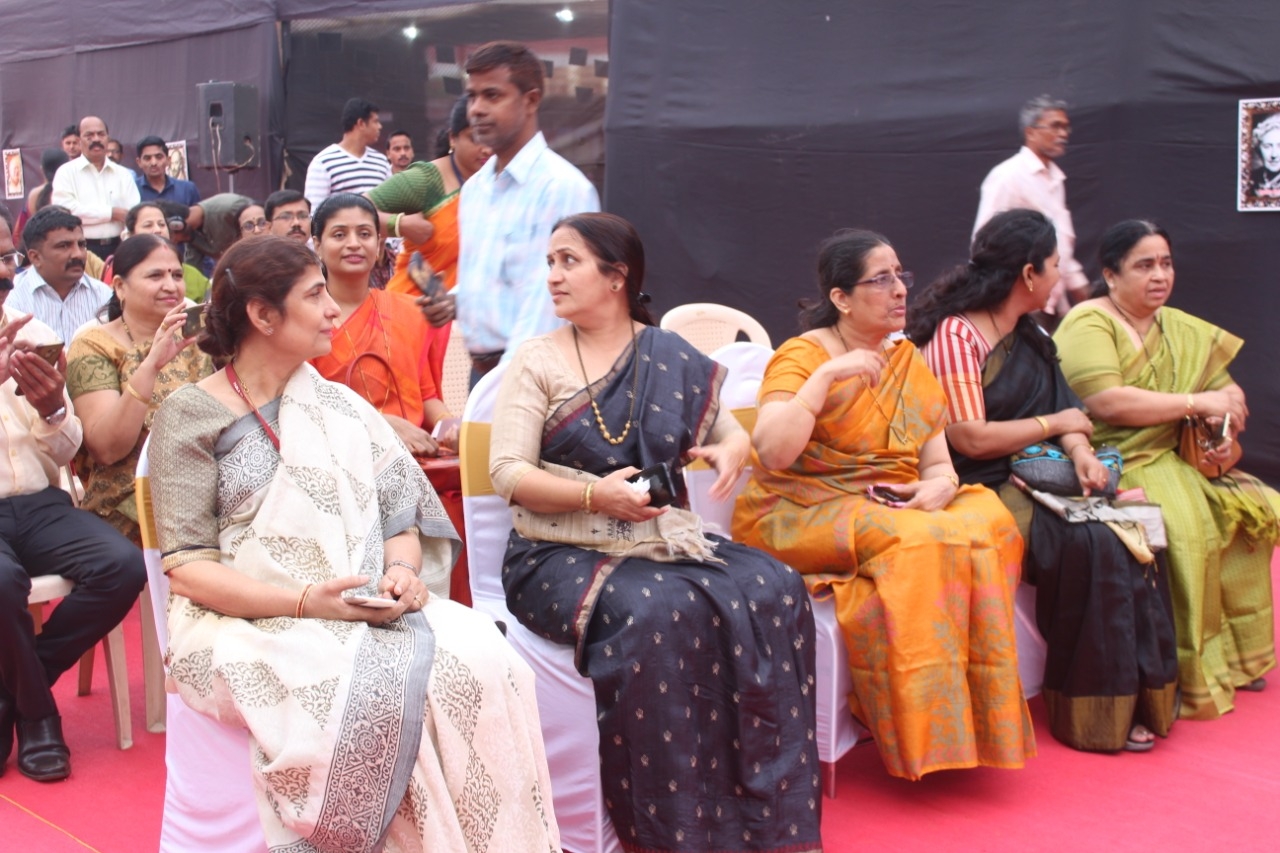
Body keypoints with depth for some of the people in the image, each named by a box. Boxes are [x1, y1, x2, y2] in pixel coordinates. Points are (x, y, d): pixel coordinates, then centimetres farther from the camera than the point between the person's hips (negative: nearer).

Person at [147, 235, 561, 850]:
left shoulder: (340, 407, 16)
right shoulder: (190, 417, 2)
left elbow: (400, 515, 14)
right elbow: (186, 565, -6)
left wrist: (402, 570, -10)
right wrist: (303, 602, -20)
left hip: (368, 616, 4)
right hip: (248, 626, -4)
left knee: (484, 665, -25)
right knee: (379, 689, -34)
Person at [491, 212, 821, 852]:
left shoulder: (674, 360, 10)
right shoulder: (537, 360, 3)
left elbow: (732, 433, 18)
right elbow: (508, 473, -6)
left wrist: (731, 452, -7)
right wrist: (595, 494, -22)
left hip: (664, 540, 3)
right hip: (564, 554, -3)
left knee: (772, 594, -22)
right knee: (657, 612, -33)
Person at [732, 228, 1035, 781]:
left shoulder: (908, 361, 16)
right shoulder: (802, 356, -5)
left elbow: (938, 462, 12)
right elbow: (771, 452, -21)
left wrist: (940, 484, -11)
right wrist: (826, 375, -22)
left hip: (894, 510, 6)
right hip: (800, 516, -6)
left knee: (987, 520, -22)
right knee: (912, 543, -34)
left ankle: (968, 724, -17)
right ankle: (923, 738, -23)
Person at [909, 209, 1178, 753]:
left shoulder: (1027, 337, 17)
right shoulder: (954, 334, -11)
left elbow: (1059, 404, 13)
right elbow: (970, 438, -17)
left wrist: (1080, 452, -9)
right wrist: (1057, 424, -5)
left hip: (1027, 480, 8)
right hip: (976, 491, -8)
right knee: (1088, 544, -25)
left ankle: (1144, 695, -7)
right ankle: (1097, 715, -12)